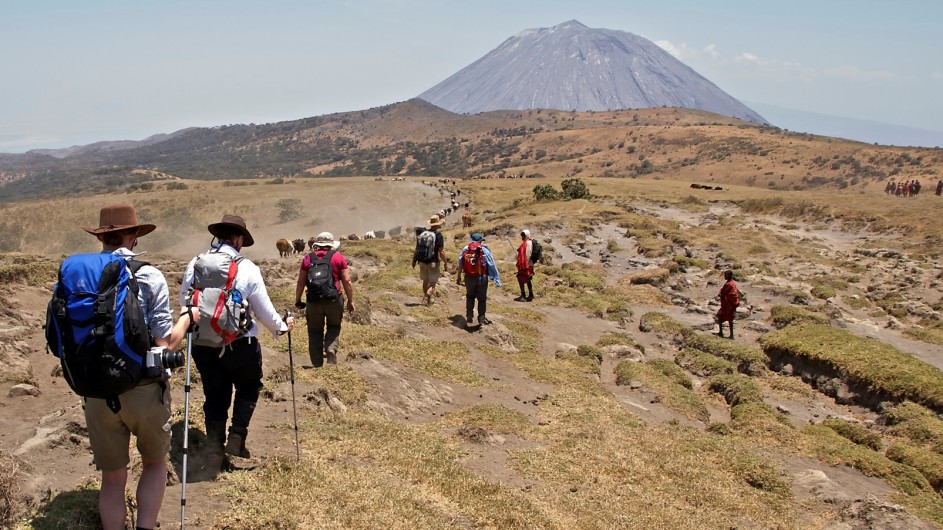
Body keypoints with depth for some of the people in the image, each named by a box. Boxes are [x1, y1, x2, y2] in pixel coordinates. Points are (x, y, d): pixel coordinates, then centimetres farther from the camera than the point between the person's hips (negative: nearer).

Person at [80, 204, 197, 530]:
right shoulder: (149, 276, -10)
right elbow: (165, 342, -12)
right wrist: (187, 319, 6)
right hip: (144, 389, -2)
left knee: (112, 478, 17)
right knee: (155, 463, 20)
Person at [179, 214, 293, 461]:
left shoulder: (194, 265, -3)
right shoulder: (247, 268, -13)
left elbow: (184, 302, 10)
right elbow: (264, 310, -7)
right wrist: (281, 327, 12)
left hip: (202, 344, 3)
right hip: (239, 344, -3)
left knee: (214, 394, 18)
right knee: (249, 386, 21)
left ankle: (214, 448, 19)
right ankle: (237, 437, 12)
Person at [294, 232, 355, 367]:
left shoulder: (308, 258, 6)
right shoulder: (338, 257, 2)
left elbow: (301, 283, 5)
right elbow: (347, 281, -2)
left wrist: (297, 301, 15)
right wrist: (350, 300, 6)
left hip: (313, 301, 1)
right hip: (334, 300, -1)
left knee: (315, 331, 13)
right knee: (334, 327, 20)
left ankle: (317, 364, 13)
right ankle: (331, 349, -5)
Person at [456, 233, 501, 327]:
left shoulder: (465, 249, 3)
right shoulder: (484, 250, -4)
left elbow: (460, 264, 5)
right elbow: (492, 266, -5)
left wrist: (458, 276, 16)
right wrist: (497, 279, 0)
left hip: (469, 278, 2)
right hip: (481, 278, -2)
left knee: (470, 297, 20)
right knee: (482, 298, 11)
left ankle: (469, 319, 17)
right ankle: (482, 319, 15)